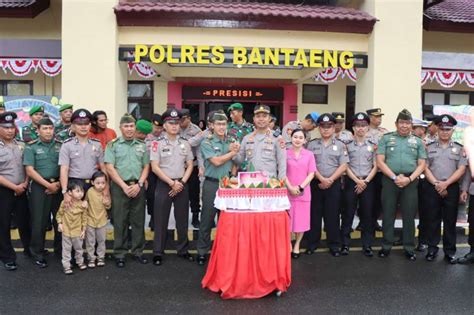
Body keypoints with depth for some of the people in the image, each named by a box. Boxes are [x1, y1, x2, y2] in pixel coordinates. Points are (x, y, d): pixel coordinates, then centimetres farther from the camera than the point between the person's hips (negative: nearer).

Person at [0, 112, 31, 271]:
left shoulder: (21, 146, 5)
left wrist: (25, 183, -5)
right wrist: (14, 187, -13)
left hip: (21, 191, 4)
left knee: (24, 222, 13)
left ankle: (30, 249, 29)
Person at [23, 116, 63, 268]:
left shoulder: (60, 146, 8)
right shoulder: (31, 147, 2)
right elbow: (30, 171, -6)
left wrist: (59, 184, -9)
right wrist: (48, 185, -12)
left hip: (59, 186, 2)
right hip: (39, 187, -2)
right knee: (39, 221, 2)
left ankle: (61, 250, 22)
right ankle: (37, 254, 14)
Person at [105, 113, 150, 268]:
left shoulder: (142, 145, 10)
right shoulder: (113, 145, 1)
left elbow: (146, 167, 9)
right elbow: (110, 168, -5)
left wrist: (138, 184, -6)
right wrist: (124, 186, -11)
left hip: (138, 187, 3)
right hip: (119, 187, -3)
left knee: (138, 221, 8)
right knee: (120, 221, 3)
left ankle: (138, 251, 19)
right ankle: (119, 254, 13)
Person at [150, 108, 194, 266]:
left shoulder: (185, 143, 6)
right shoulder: (158, 143, -4)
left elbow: (190, 165, 7)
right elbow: (155, 167, -9)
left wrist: (182, 183, -6)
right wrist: (172, 183, -12)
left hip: (182, 185, 3)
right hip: (164, 185, -3)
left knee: (182, 218, 9)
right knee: (161, 220, 3)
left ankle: (183, 250, 22)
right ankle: (158, 253, 13)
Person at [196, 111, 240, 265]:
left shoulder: (231, 142, 10)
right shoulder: (206, 143, -4)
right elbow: (217, 161, -15)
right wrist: (233, 152, -5)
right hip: (212, 184, -4)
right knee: (207, 219, 4)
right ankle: (202, 251, 16)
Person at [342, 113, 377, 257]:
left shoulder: (372, 145, 7)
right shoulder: (347, 145, 4)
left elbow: (375, 166, 4)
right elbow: (346, 166, 0)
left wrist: (365, 181, -8)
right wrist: (357, 181, -9)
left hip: (368, 182, 1)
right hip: (351, 182, -1)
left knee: (367, 214, 3)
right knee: (348, 213, 0)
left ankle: (367, 245, 10)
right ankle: (345, 244, 7)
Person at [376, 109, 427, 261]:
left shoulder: (417, 141, 11)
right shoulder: (386, 139, 5)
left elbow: (421, 164, 6)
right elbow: (380, 162, -2)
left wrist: (409, 179, -10)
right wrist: (395, 177, -11)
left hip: (411, 181, 1)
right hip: (390, 180, -1)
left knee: (409, 215, 5)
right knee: (388, 215, 4)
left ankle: (409, 248, 15)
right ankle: (386, 246, 14)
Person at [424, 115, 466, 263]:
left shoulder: (459, 148, 7)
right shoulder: (429, 147, 7)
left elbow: (461, 170, -1)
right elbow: (425, 168, 1)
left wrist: (446, 184, -12)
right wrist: (437, 184, -10)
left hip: (451, 188, 0)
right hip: (432, 188, 0)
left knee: (450, 220, 5)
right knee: (432, 219, 5)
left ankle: (450, 251, 14)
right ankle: (432, 248, 15)